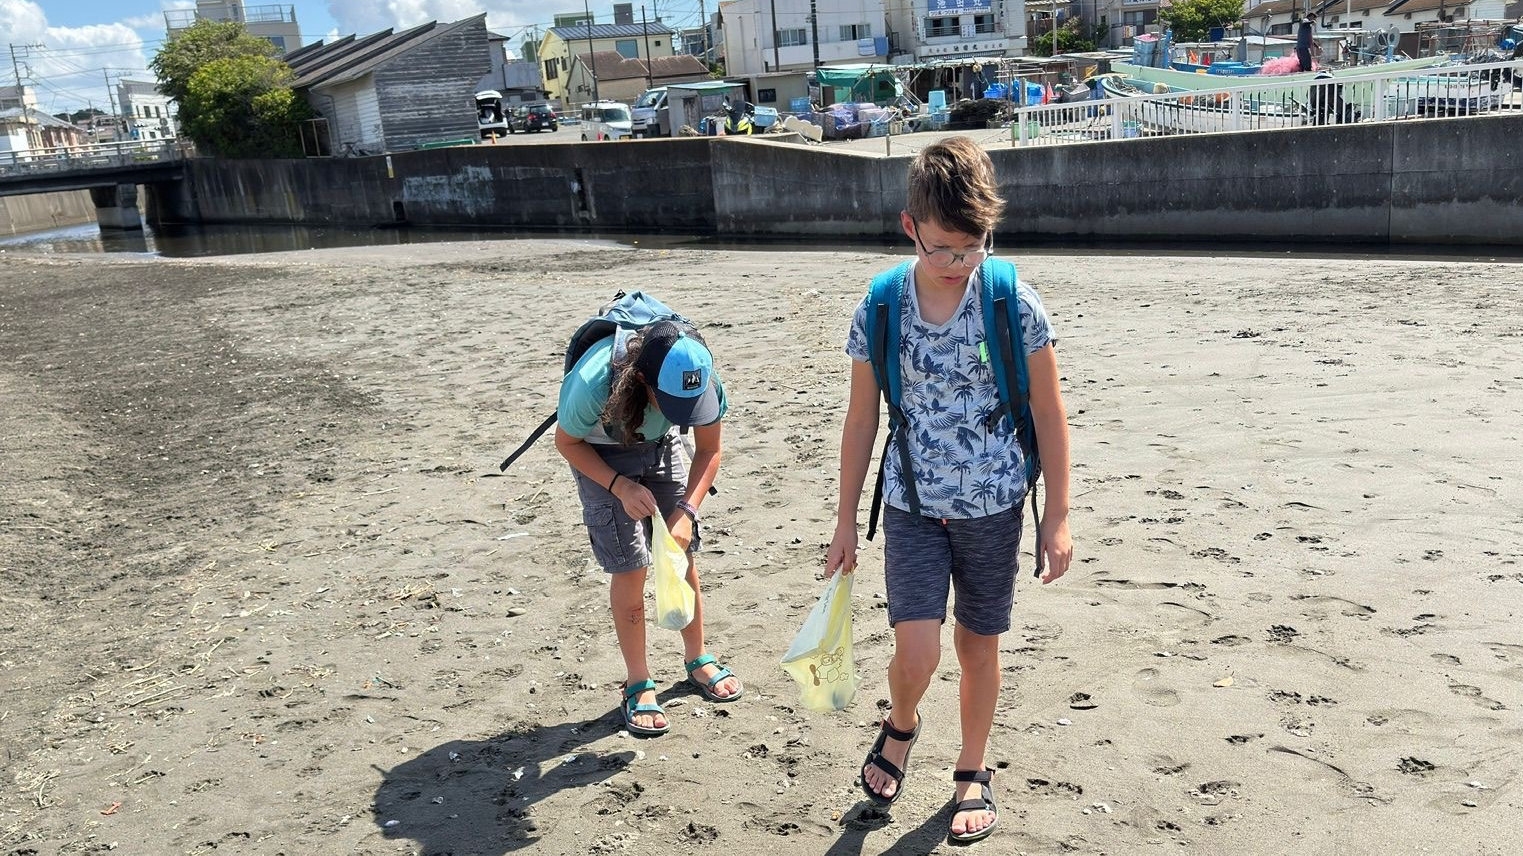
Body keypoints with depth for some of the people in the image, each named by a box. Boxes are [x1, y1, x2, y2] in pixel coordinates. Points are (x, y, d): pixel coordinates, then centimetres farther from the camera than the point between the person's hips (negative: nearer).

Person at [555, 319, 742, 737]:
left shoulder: (702, 380, -31)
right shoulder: (594, 384, -40)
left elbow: (709, 450, -14)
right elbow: (566, 442, -18)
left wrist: (686, 510, -26)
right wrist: (621, 486, -29)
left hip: (660, 448, 3)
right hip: (600, 455, -3)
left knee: (683, 554, 3)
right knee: (629, 566, -7)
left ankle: (698, 660, 23)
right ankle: (638, 685, 8)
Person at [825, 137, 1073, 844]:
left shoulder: (1014, 304, -11)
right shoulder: (879, 309, -8)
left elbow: (1048, 413, -2)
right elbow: (860, 421, 1)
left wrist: (1058, 515, -2)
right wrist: (845, 522, 5)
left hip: (992, 506, 0)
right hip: (912, 504, 0)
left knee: (978, 646, 13)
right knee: (916, 653, -9)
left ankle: (973, 773, 37)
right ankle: (901, 726, 27)